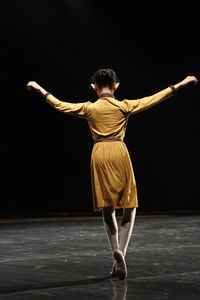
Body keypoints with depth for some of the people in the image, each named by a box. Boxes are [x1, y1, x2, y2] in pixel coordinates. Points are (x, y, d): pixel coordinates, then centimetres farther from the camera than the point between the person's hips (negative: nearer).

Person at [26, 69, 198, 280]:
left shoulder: (89, 108, 4)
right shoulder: (124, 106, 1)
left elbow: (60, 105, 9)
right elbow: (153, 99, 3)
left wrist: (40, 89, 24)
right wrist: (180, 84, 10)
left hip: (99, 155, 2)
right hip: (119, 152, -1)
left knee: (107, 208, 12)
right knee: (129, 207, 5)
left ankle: (116, 252, -2)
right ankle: (120, 255, -9)